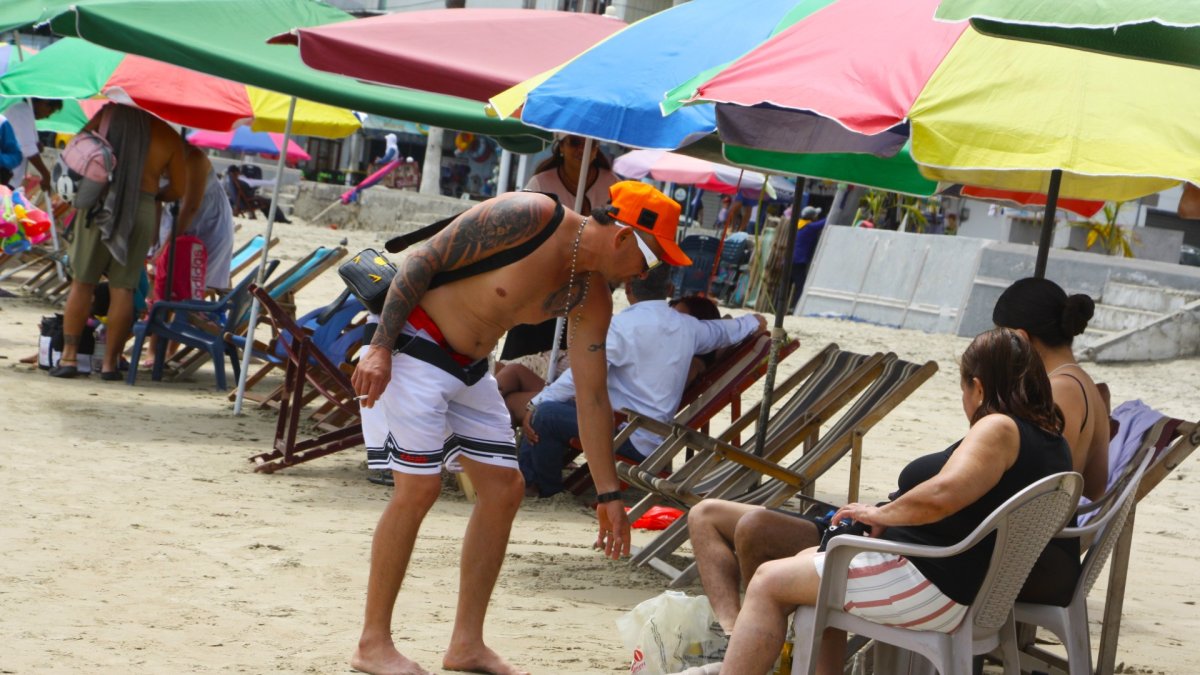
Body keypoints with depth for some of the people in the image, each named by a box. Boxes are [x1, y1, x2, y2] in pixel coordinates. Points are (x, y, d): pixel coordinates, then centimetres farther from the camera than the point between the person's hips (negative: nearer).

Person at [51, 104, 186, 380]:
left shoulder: (111, 113, 0)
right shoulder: (170, 137, 0)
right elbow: (178, 189, 5)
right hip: (141, 211, 0)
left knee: (82, 282, 8)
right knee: (122, 288, 5)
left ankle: (69, 356, 5)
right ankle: (110, 362, 6)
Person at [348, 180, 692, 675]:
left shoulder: (590, 299, -1)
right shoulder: (527, 217, -23)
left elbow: (592, 397, 4)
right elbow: (422, 260, -20)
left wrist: (609, 494, 4)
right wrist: (380, 348, -23)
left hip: (469, 367, 8)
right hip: (411, 344, -8)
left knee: (504, 488, 3)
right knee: (419, 486, -14)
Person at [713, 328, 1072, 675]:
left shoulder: (999, 428, -20)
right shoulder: (1051, 438, 9)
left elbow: (942, 494, -34)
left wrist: (880, 514, -17)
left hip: (933, 589, -11)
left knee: (768, 582, -1)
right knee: (809, 561, 26)